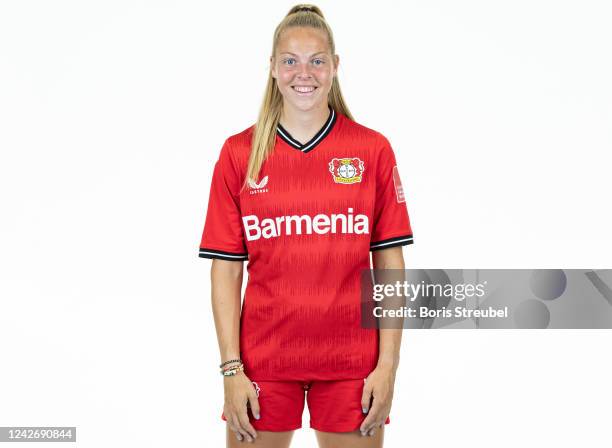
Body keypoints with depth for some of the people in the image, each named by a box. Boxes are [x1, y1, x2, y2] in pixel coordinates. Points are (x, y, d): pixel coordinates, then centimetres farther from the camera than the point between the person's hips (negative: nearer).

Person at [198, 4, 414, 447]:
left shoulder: (373, 149, 1)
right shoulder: (238, 153, 1)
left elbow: (390, 264, 2)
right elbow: (225, 268, 1)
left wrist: (388, 363, -4)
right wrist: (231, 367, -4)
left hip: (350, 361, 0)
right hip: (263, 358, 0)